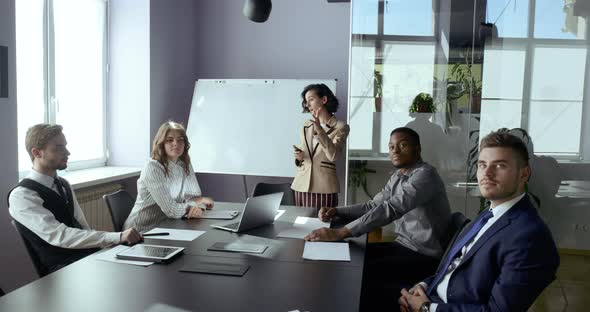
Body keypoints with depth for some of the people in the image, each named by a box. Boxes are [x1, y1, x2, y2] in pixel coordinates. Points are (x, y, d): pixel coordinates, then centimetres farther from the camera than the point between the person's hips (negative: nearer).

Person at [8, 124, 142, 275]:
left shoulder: (63, 184, 15)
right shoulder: (21, 195, -9)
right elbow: (58, 236, -21)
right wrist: (118, 237, -29)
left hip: (88, 254, 7)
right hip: (60, 267, -7)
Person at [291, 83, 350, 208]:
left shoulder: (340, 127, -3)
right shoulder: (306, 126, 13)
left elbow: (333, 155, -18)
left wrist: (319, 128, -23)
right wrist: (299, 157, -1)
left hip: (324, 187, -4)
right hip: (301, 184, 5)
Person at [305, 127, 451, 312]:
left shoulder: (425, 175, -20)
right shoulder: (397, 177, 11)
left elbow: (389, 209, -32)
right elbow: (373, 205, 13)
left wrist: (339, 233, -37)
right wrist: (336, 212, -4)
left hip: (424, 256, -8)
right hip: (403, 245, 9)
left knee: (363, 272, -20)